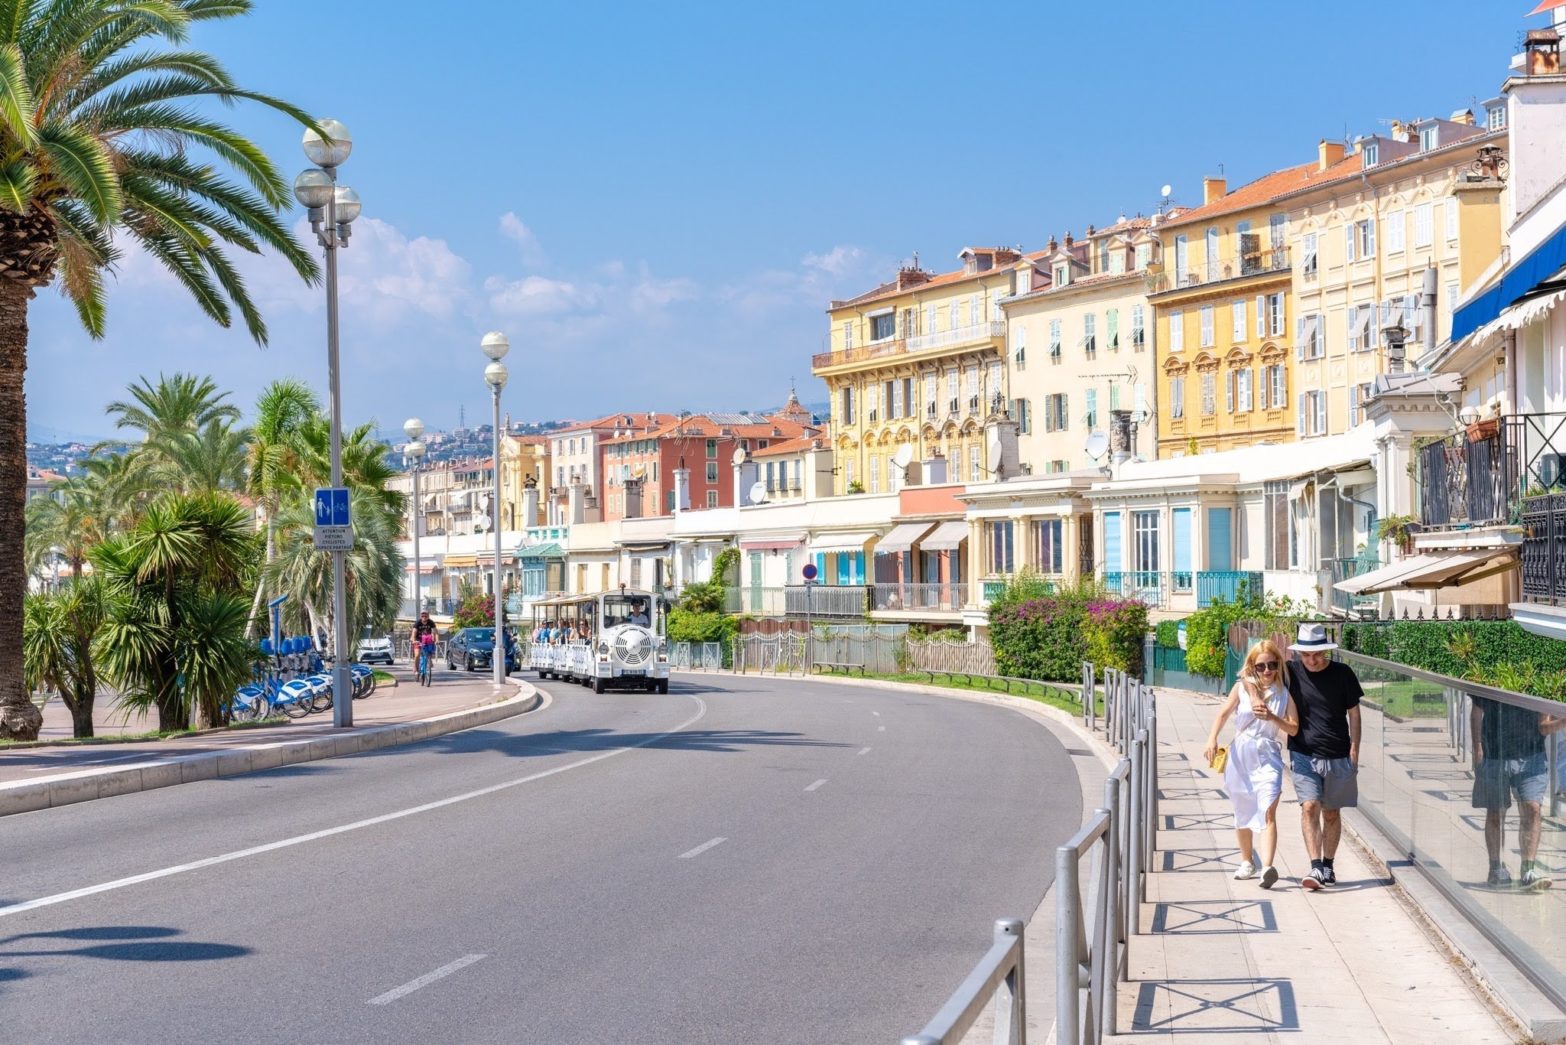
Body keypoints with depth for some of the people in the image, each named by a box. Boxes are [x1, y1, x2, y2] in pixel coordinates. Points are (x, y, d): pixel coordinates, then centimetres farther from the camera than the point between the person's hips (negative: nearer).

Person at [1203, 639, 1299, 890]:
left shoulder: (1284, 693, 4)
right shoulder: (1242, 688, 3)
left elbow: (1294, 728, 2)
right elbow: (1224, 713, 1)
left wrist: (1272, 718, -15)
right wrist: (1212, 739, -13)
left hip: (1268, 757, -2)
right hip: (1241, 755, 2)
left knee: (1268, 812, -19)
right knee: (1243, 814, 14)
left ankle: (1267, 867, -32)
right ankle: (1247, 862, 34)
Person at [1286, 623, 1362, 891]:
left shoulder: (1342, 674, -1)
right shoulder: (1292, 676, -1)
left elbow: (1353, 712, 5)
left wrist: (1354, 750, 1)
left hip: (1338, 756, 1)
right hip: (1303, 755, -1)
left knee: (1331, 812, 10)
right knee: (1310, 807, -15)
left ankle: (1328, 866, 22)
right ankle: (1315, 868, -19)